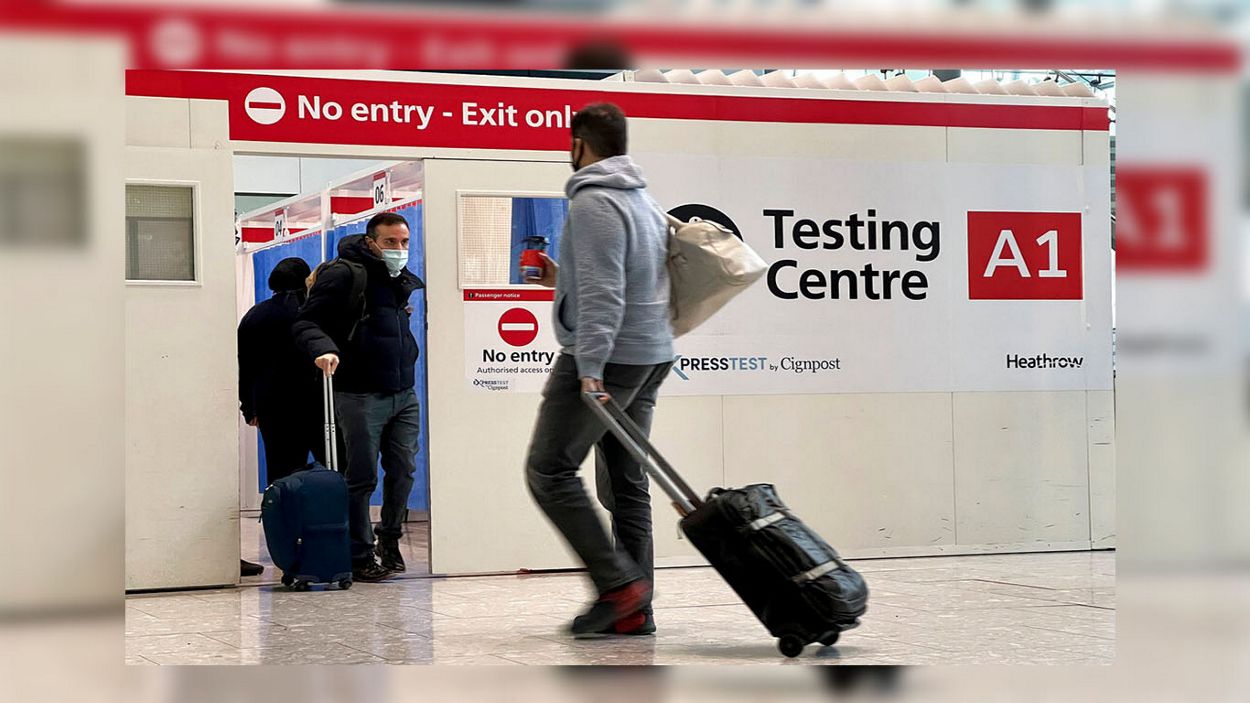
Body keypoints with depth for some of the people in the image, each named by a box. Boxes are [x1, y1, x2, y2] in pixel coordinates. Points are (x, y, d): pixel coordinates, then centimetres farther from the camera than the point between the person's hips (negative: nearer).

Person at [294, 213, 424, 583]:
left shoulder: (409, 281, 15)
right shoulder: (343, 274, -8)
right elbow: (306, 322, -12)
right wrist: (323, 349, -30)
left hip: (405, 394, 7)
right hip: (360, 396, -7)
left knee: (403, 471, 7)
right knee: (362, 477, -3)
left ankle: (390, 539, 27)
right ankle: (361, 556, 7)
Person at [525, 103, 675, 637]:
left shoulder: (594, 201, -12)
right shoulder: (644, 201, 18)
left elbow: (603, 294, -21)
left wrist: (589, 368, -25)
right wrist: (562, 281, 31)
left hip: (605, 357, -9)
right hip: (651, 356, 9)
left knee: (549, 471, -4)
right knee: (625, 482, 9)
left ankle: (618, 583, -11)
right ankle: (634, 610, 8)